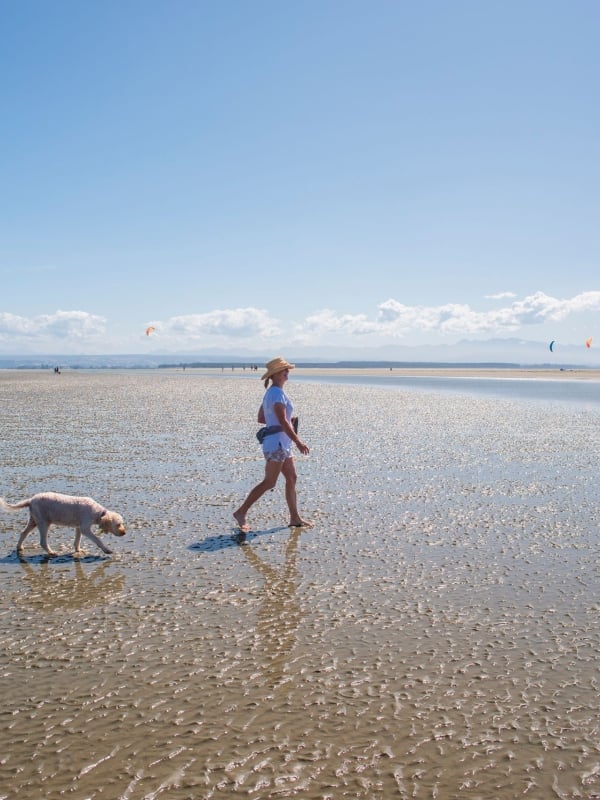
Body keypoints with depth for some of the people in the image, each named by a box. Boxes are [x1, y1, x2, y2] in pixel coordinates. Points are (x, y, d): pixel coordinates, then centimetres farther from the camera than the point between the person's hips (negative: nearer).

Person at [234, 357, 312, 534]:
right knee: (269, 482, -6)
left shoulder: (270, 393, 15)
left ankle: (295, 518, 15)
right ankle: (241, 512, -1)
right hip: (276, 443, -10)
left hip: (283, 444, 10)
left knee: (291, 479, 11)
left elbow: (260, 418, 18)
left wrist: (287, 422, 17)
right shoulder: (277, 393, -15)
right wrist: (298, 442, -23)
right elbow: (282, 422, -22)